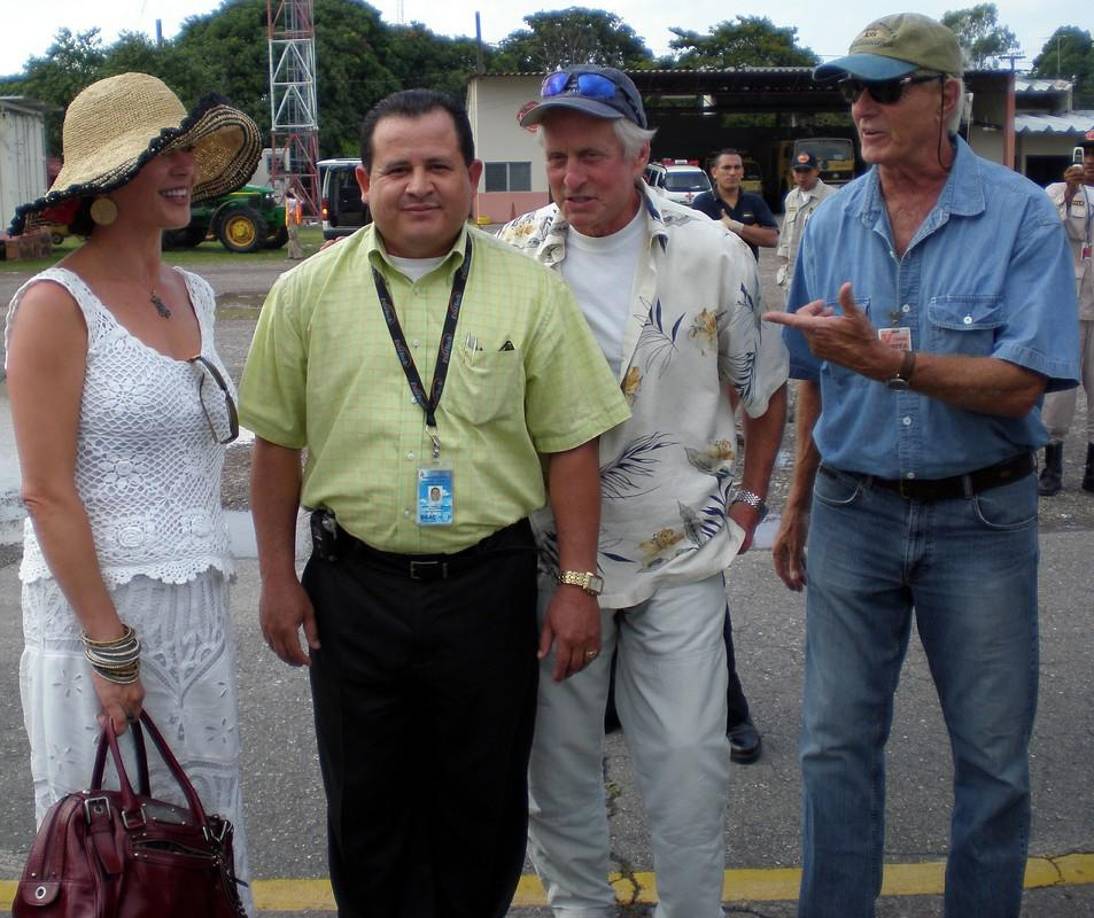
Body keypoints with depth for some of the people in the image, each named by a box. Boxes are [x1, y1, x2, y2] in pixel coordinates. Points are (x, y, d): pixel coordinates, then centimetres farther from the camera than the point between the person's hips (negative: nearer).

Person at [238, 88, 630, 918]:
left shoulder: (530, 291, -1)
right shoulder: (307, 292, 2)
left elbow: (571, 444, -1)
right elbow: (277, 443, 6)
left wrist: (579, 583, -4)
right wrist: (278, 576, 4)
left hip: (489, 582, 0)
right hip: (353, 586, 1)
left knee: (485, 801, 13)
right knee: (366, 805, 13)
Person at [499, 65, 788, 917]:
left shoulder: (714, 254, -5)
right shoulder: (512, 256, -2)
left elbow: (764, 386, 7)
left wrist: (748, 499, 6)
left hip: (681, 549, -1)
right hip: (550, 549, 2)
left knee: (688, 756, 2)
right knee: (558, 751, 12)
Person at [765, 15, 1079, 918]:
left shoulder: (1022, 215, -10)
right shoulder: (833, 222, 3)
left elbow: (1019, 386, -18)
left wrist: (888, 361, -29)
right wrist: (797, 504, 15)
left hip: (981, 518, -2)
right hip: (854, 512, 3)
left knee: (994, 758, 10)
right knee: (836, 745, 9)